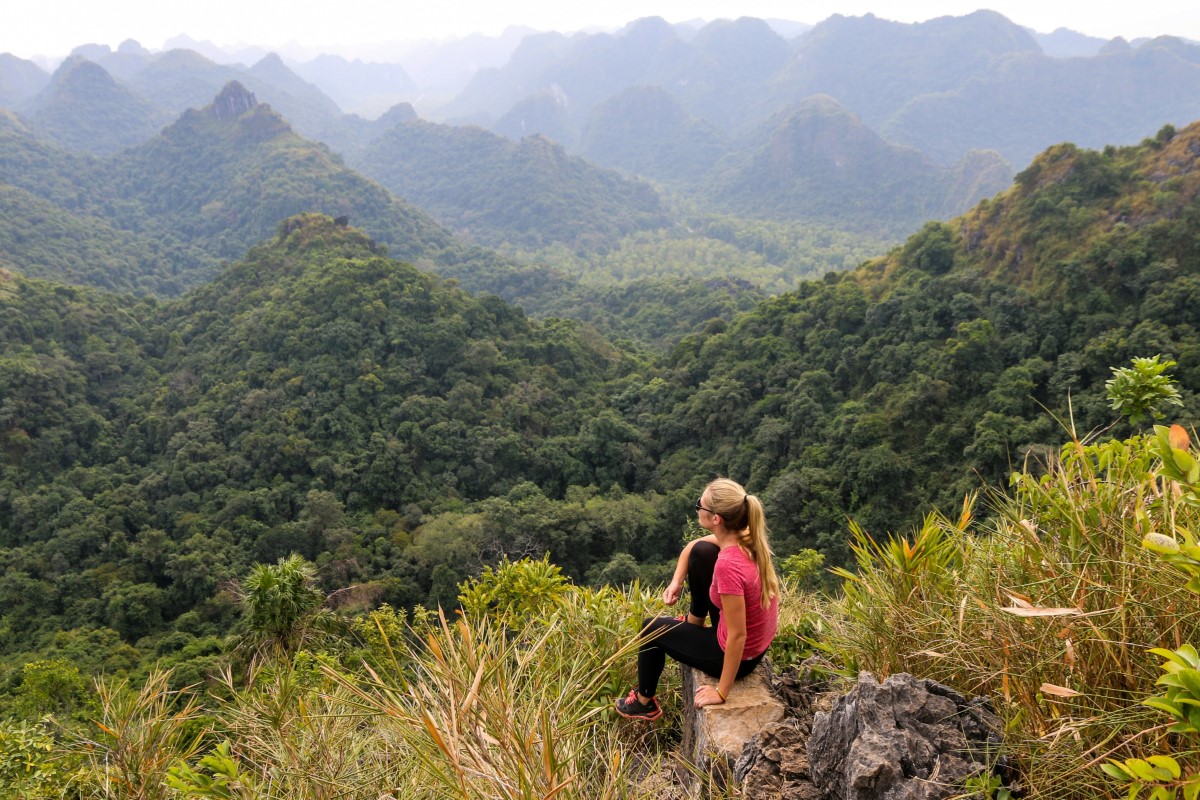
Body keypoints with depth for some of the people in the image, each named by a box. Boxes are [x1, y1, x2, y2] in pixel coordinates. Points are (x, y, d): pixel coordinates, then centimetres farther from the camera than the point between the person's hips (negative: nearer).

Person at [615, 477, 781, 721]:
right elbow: (691, 546, 9)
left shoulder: (729, 565, -35)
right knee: (701, 551, 9)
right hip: (757, 640, 7)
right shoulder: (745, 536, -11)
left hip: (738, 654, -7)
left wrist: (722, 692, -20)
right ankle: (695, 621, 33)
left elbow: (737, 636, -29)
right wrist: (676, 582, -3)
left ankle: (644, 702, 35)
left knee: (652, 628, 13)